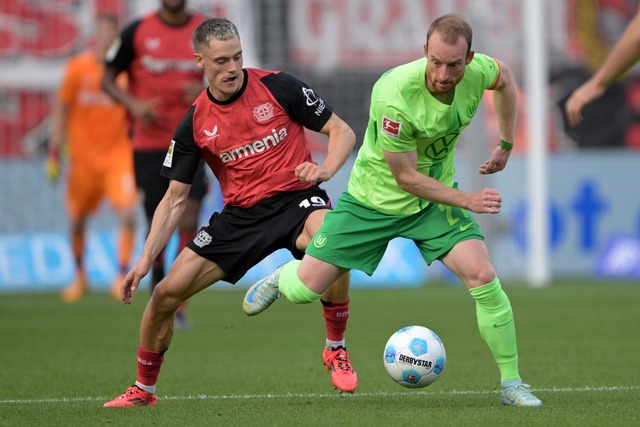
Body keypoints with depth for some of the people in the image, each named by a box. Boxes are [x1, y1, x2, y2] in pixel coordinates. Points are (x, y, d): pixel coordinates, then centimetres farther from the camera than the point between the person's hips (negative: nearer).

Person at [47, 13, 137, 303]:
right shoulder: (78, 68, -2)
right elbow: (61, 110, 5)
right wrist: (54, 154, 3)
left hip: (118, 156, -1)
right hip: (83, 156, 1)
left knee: (128, 213, -19)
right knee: (77, 221, 9)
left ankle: (122, 278, -9)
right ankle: (80, 278, 30)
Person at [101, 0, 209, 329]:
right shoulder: (137, 32, 0)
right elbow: (107, 79, 6)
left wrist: (205, 90, -10)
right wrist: (133, 103, -14)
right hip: (149, 143, 0)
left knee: (189, 219, -14)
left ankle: (180, 306, -13)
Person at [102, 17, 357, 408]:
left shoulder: (278, 87, -9)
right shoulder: (195, 125, -2)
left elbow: (342, 132, -2)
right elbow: (175, 199, 5)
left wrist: (325, 169, -23)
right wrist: (146, 258, -6)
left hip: (296, 199, -3)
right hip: (240, 214, 3)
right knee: (166, 293, -5)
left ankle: (336, 350, -15)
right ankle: (143, 390, 19)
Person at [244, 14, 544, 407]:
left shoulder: (479, 71, -19)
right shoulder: (394, 96, -34)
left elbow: (505, 78, 10)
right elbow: (406, 177, -24)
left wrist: (507, 144, 11)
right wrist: (467, 200, -27)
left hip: (436, 196, 3)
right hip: (374, 198, -3)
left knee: (484, 277, -19)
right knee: (305, 289, -1)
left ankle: (511, 384, -4)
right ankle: (283, 276, 39)